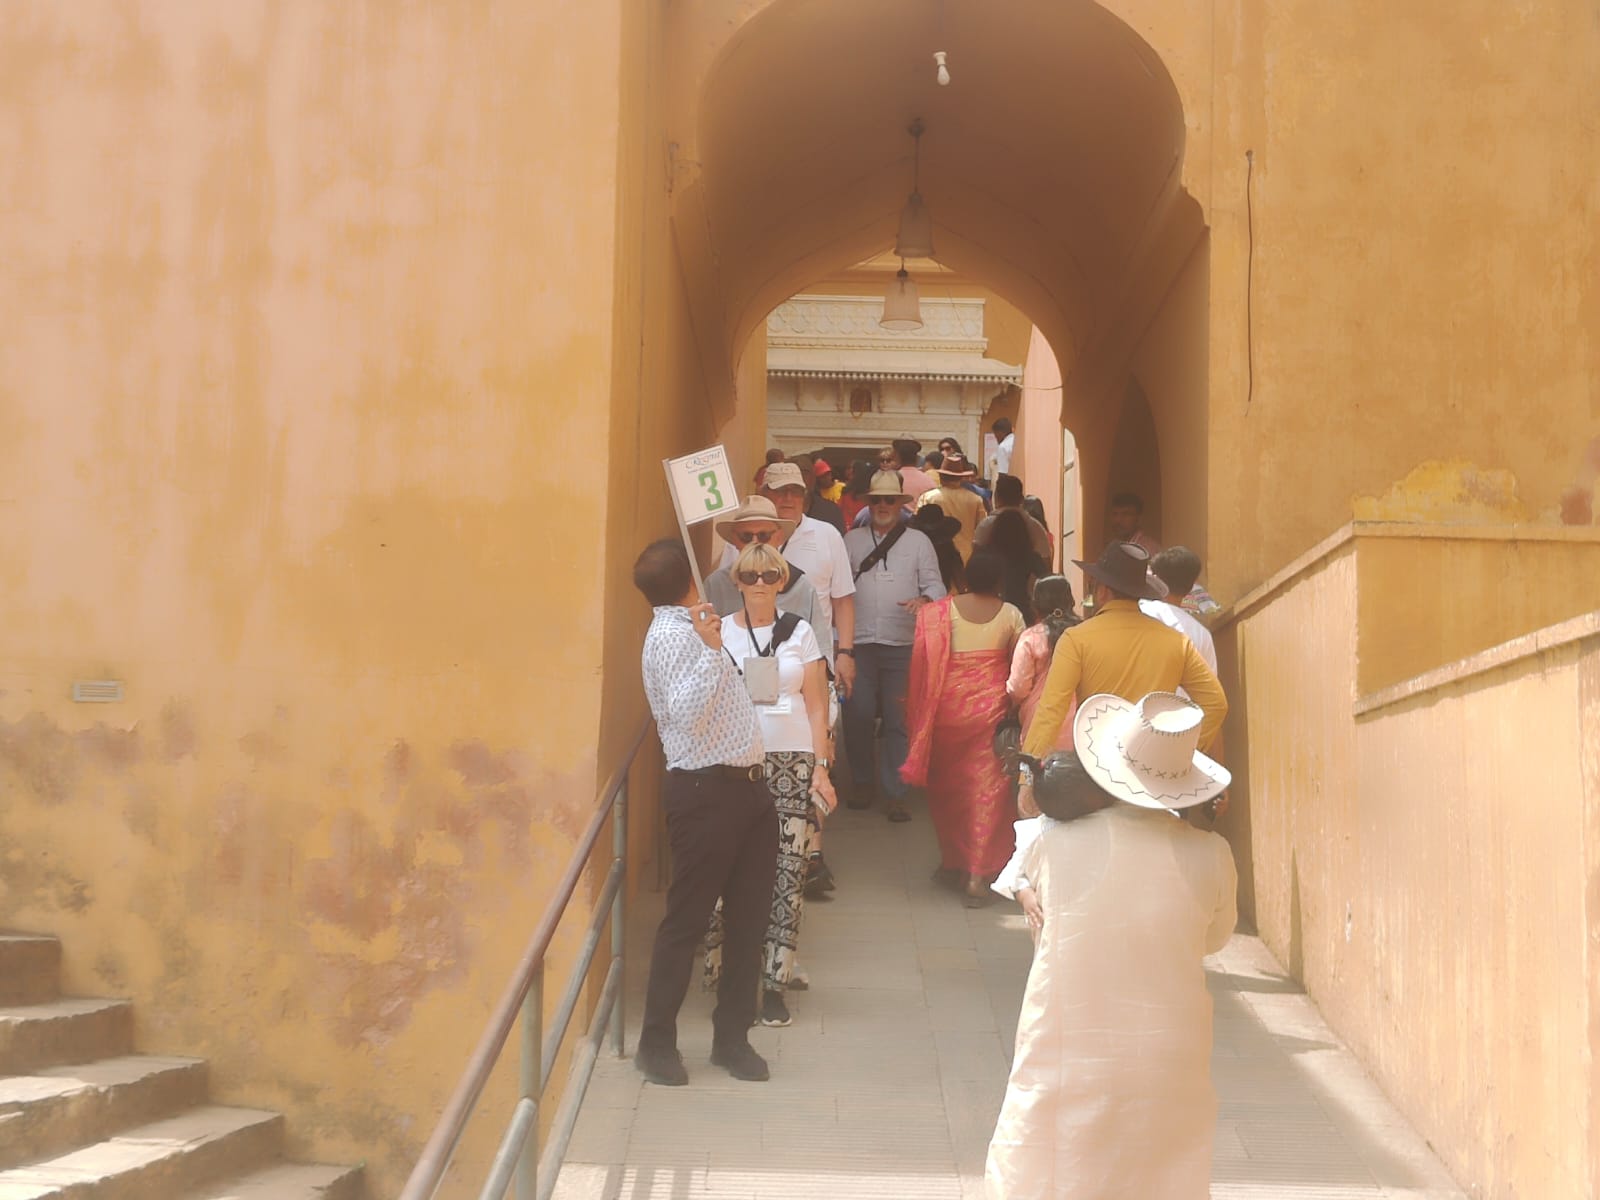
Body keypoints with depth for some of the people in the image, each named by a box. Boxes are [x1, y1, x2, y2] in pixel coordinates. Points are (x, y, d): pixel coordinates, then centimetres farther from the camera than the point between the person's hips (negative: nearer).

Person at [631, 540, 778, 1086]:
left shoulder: (693, 629, 18)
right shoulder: (671, 635, -13)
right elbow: (684, 710, -27)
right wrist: (711, 650, -30)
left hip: (744, 787, 10)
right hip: (706, 791, -10)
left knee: (749, 917, 12)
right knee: (686, 919, -1)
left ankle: (732, 1035, 22)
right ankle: (657, 1042, 9)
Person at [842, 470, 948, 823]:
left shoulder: (918, 541, 10)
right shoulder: (852, 540, 12)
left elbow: (935, 584, 5)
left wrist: (923, 600, -18)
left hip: (902, 645, -1)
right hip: (859, 642, 1)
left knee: (897, 721, -1)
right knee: (857, 714, -3)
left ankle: (893, 794, 4)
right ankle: (861, 782, 17)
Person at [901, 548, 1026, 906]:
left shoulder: (935, 614, -6)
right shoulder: (1011, 616, -5)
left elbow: (922, 668, -5)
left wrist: (917, 713, 5)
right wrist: (1010, 702, 11)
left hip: (946, 710, 1)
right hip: (990, 710, 0)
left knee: (948, 786, 17)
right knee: (987, 788, 5)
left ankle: (953, 862, 28)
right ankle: (978, 874, 1)